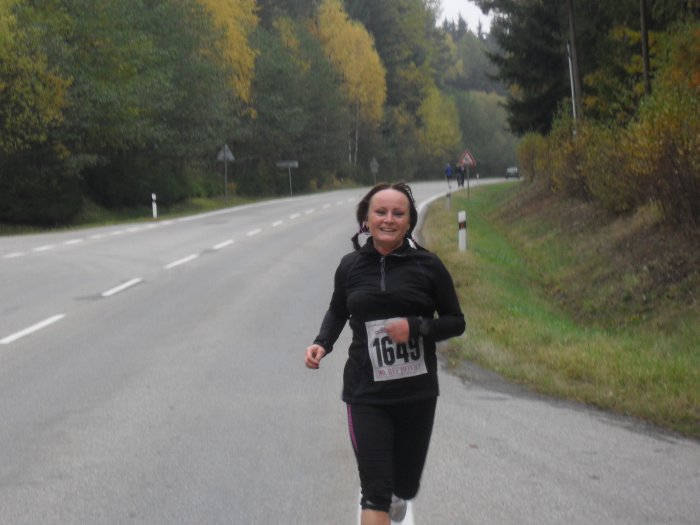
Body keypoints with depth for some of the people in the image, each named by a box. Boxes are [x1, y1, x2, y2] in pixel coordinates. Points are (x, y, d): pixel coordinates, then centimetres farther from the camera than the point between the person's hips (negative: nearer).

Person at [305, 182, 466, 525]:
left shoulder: (427, 265, -5)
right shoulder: (351, 265, 0)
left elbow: (456, 322, 1)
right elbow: (337, 312, 17)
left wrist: (417, 327, -17)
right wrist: (322, 344, -2)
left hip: (417, 393, 1)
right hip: (366, 394, 0)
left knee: (405, 487, 16)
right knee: (376, 491, -10)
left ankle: (395, 496, 53)